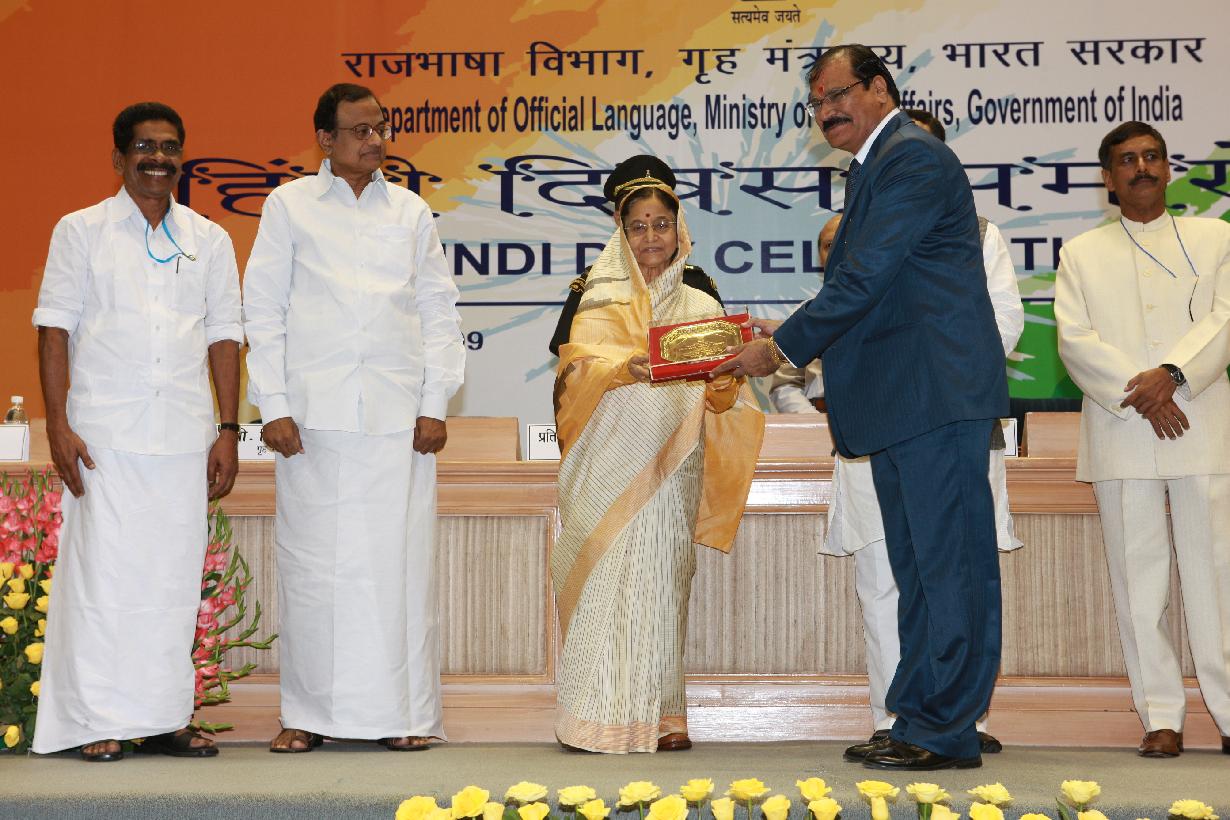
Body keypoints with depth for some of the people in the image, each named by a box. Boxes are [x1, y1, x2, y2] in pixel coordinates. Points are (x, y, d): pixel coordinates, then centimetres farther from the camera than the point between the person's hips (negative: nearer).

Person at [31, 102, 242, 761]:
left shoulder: (209, 240, 13)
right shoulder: (80, 231, 6)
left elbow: (223, 336, 12)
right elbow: (54, 329, 2)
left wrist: (229, 429, 5)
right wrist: (59, 425, -7)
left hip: (184, 435, 3)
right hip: (105, 432, -3)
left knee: (175, 575, 3)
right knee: (102, 571, -4)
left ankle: (165, 716, 10)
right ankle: (97, 721, 3)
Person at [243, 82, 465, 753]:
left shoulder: (411, 212, 14)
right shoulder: (289, 206, 9)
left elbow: (438, 312, 13)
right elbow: (263, 309, 6)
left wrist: (434, 405, 3)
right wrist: (274, 407, -2)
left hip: (399, 416, 1)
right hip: (314, 414, -1)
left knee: (400, 561, 0)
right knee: (312, 564, 1)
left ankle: (404, 712, 8)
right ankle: (307, 715, 10)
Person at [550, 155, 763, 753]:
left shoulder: (700, 300, 14)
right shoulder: (596, 297, 8)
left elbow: (721, 380, 6)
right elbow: (576, 367, -7)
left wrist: (724, 394, -17)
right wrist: (624, 368, -26)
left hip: (672, 461, 1)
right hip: (609, 460, -1)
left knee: (661, 579, -1)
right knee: (607, 576, -6)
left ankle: (658, 715, 4)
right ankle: (600, 715, -3)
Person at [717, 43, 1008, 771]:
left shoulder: (913, 158, -10)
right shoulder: (880, 165, 22)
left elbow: (864, 277, -17)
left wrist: (785, 350, -11)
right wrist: (788, 334, 12)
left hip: (937, 395, -11)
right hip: (900, 405, 11)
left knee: (949, 564, -7)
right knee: (917, 569, 13)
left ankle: (948, 731, -3)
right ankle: (916, 721, 19)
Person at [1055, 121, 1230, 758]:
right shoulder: (1082, 254, 14)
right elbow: (1075, 339, 1)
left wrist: (1171, 373, -16)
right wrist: (1137, 393, -12)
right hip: (1121, 433, 0)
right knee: (1138, 575, 0)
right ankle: (1160, 716, 4)